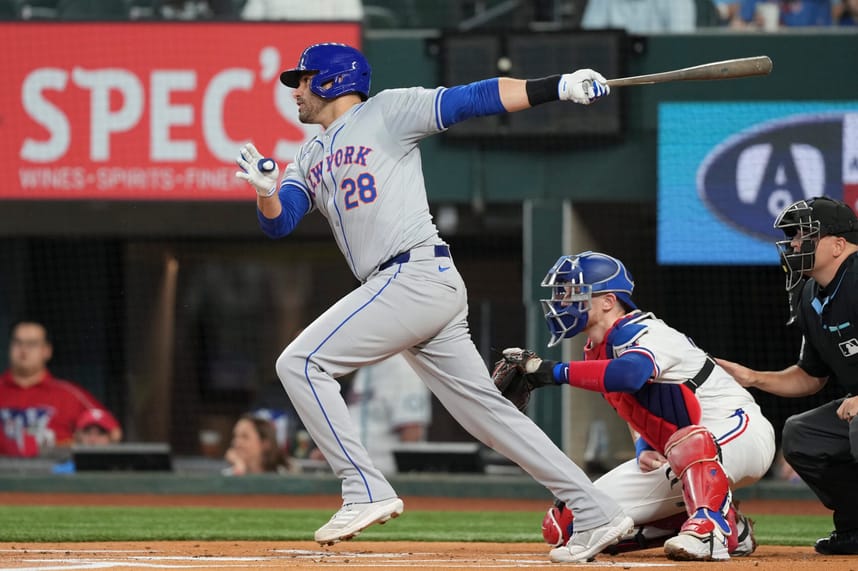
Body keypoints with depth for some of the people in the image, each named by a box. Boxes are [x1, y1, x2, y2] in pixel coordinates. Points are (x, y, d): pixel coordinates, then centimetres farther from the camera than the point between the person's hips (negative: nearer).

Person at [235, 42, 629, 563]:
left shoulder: (386, 111, 1)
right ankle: (597, 514, 6)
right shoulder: (311, 159, 24)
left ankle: (366, 490, -15)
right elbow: (278, 222, 13)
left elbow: (474, 99, -6)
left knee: (302, 363, -12)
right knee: (485, 408, 5)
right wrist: (266, 190, -10)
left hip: (416, 275, -8)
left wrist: (560, 86, -15)